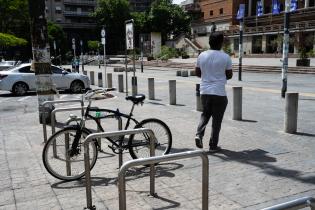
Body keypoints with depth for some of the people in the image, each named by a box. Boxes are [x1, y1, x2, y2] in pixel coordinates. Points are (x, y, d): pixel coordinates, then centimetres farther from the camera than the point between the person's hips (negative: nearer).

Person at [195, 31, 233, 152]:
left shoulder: (202, 56, 1)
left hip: (204, 91, 4)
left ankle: (199, 134, 1)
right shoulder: (225, 57, -8)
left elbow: (197, 72, 8)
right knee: (217, 119, 7)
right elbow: (229, 75, -1)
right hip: (219, 93, -3)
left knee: (205, 114, 22)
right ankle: (213, 145, 13)